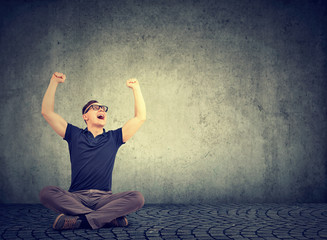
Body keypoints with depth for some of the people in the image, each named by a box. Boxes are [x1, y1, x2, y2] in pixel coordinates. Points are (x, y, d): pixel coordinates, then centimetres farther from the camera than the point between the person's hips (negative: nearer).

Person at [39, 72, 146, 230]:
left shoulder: (113, 138, 16)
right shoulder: (74, 135, 14)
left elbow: (140, 117, 12)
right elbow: (47, 112, 10)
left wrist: (136, 88, 11)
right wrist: (54, 82, 8)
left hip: (104, 198, 1)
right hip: (76, 198, 0)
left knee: (137, 198, -27)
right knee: (47, 193, -30)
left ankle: (79, 220, -32)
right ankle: (109, 217, -32)